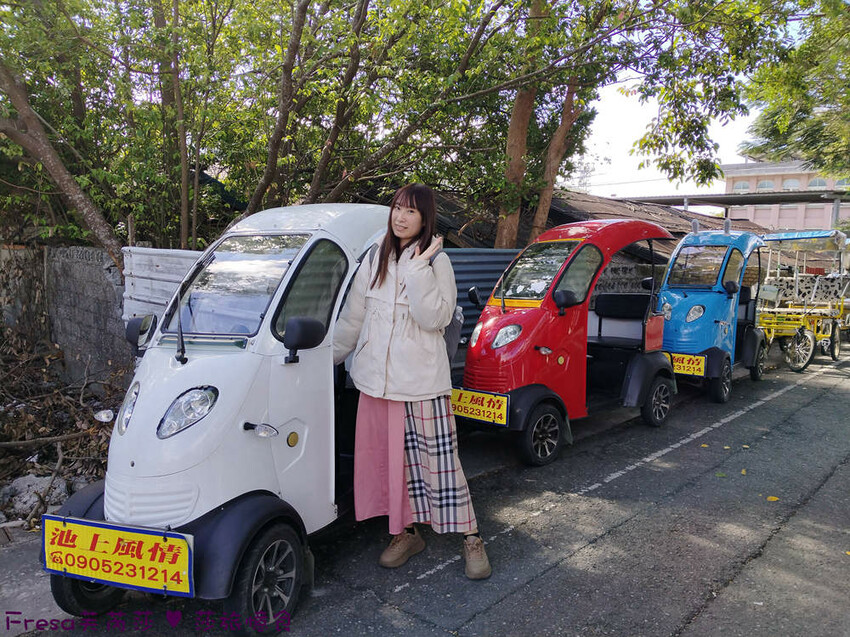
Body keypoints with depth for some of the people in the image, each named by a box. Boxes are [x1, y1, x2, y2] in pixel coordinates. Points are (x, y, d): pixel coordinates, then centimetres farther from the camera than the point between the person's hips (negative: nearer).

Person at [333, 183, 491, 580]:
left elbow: (435, 318, -17)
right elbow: (352, 317, 15)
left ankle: (470, 538, 14)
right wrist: (329, 356, 16)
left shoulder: (436, 261, -4)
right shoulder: (374, 260, 9)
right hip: (377, 379, 5)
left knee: (439, 461, 0)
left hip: (423, 382, -4)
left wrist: (417, 270, -20)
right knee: (391, 460, 11)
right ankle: (406, 533, 27)